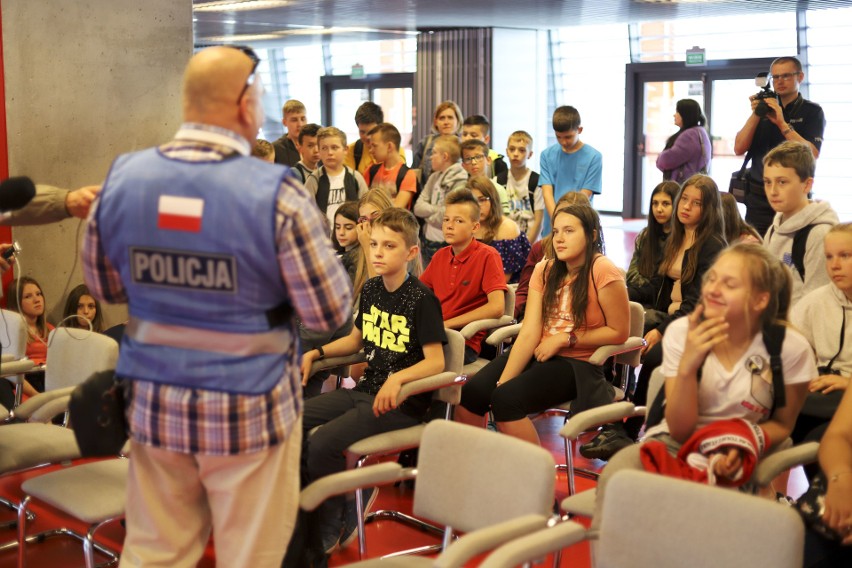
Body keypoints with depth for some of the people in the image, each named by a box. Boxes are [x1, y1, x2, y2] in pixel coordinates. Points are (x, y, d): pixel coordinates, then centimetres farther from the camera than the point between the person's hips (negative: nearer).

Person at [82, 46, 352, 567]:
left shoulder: (122, 178, -3)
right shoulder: (276, 193, -17)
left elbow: (103, 286, 12)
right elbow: (332, 312, -11)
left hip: (154, 403, 4)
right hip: (249, 408, -4)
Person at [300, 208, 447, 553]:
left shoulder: (421, 300, -13)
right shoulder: (371, 290, 9)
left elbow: (436, 362, -18)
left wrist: (398, 378, -35)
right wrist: (316, 353, 8)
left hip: (402, 403, -8)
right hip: (365, 390, 8)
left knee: (322, 444, -25)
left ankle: (330, 528, 2)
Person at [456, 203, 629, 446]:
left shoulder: (603, 272, -12)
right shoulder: (545, 271, 6)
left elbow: (619, 332, -10)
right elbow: (529, 334, -2)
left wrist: (565, 339, -12)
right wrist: (502, 382, -13)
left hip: (578, 363, -6)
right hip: (538, 354, 6)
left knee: (507, 398, -28)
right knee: (469, 394, -15)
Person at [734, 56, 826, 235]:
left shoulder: (812, 111, 1)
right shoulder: (764, 108, 10)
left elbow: (812, 154, -14)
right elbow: (739, 149, 2)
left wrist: (782, 123, -19)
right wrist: (755, 115, -9)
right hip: (758, 196, 3)